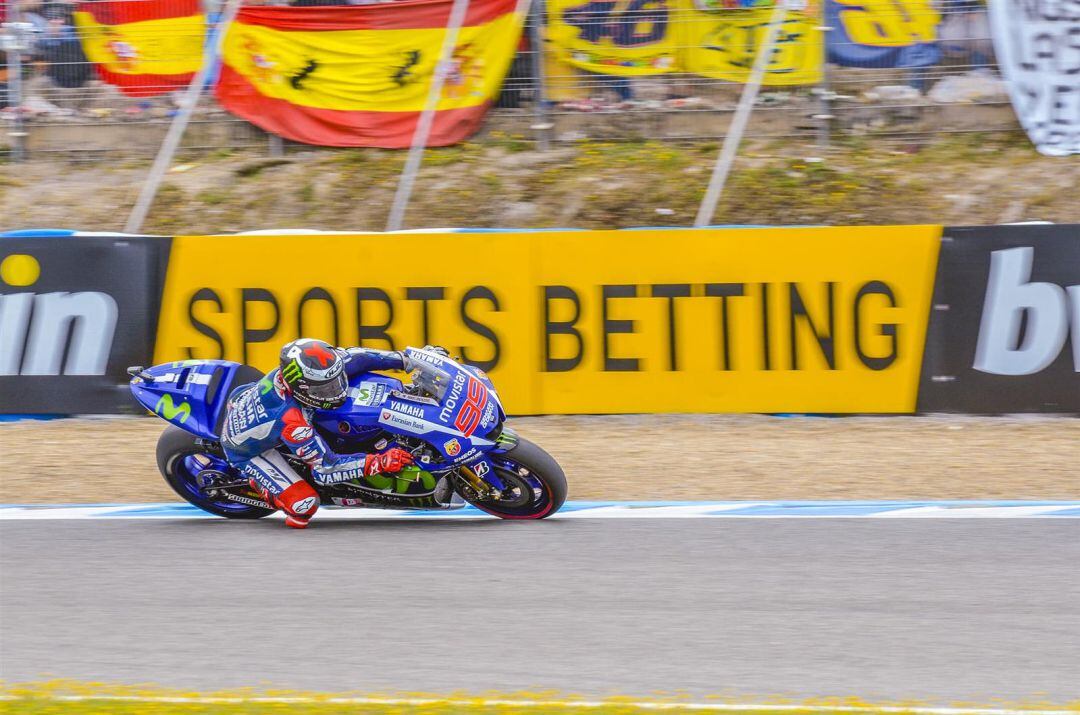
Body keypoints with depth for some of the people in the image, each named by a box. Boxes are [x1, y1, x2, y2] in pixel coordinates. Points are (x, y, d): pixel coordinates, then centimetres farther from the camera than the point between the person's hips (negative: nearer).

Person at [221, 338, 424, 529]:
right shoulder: (292, 422, -44)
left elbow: (352, 358, -12)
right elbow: (324, 468, -32)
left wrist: (404, 359, -12)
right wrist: (379, 463, -37)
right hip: (247, 450, -7)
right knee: (305, 504, -20)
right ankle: (261, 486, 12)